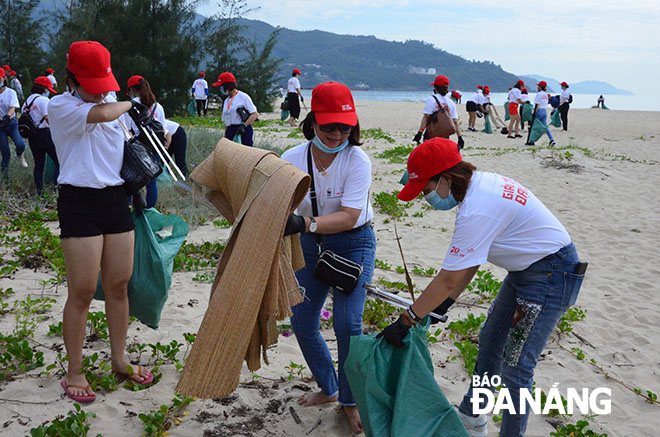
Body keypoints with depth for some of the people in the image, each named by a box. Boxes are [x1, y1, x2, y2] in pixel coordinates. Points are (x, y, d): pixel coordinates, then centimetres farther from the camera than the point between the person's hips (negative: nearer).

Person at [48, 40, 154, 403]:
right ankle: (74, 373, 13)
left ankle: (119, 360, 27)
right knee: (82, 292, -2)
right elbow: (102, 114, -24)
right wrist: (129, 105, -5)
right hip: (80, 201, -6)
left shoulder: (111, 104, 15)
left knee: (118, 285, 11)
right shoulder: (59, 106, -6)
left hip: (117, 199, 6)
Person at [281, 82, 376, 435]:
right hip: (311, 244, 4)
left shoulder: (357, 161, -22)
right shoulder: (292, 159, -12)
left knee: (347, 323, -13)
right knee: (301, 322, 5)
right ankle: (328, 388, 30)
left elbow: (349, 217, -29)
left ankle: (350, 401, 11)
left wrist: (305, 224, -43)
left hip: (353, 243, -4)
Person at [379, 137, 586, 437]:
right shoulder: (481, 182, 0)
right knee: (490, 341, 20)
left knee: (517, 367, -4)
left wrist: (405, 322, -19)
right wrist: (447, 301, 7)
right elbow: (472, 260, 7)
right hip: (526, 268, 11)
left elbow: (448, 279, -26)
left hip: (552, 275, -11)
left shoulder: (476, 211, -29)